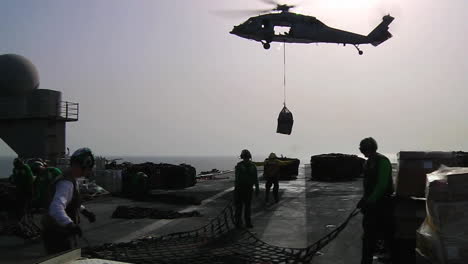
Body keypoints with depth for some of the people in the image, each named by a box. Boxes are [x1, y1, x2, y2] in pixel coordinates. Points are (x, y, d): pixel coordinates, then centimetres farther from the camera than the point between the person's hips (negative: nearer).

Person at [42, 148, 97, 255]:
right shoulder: (66, 183, -23)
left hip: (63, 234, 10)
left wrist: (85, 212, 21)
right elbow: (56, 208, -40)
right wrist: (70, 225, -52)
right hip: (57, 236, -10)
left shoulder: (71, 180, 9)